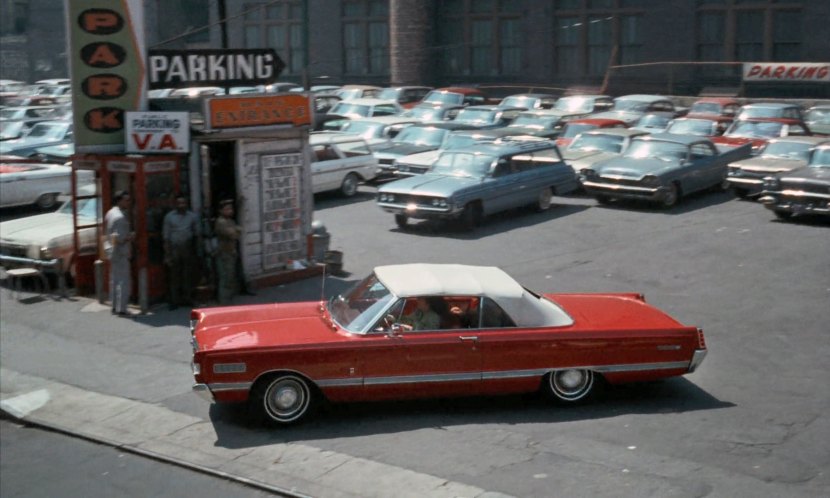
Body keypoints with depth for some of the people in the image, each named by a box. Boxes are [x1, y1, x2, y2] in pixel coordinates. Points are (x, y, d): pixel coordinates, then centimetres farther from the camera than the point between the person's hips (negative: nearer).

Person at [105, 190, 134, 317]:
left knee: (114, 280, 16)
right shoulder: (120, 217, -20)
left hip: (111, 250, 10)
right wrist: (130, 237, -10)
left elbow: (106, 232, 17)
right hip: (120, 252, -10)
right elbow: (119, 239, -25)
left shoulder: (110, 213, 10)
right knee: (124, 281, -5)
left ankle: (115, 306, 22)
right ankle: (121, 309, -4)